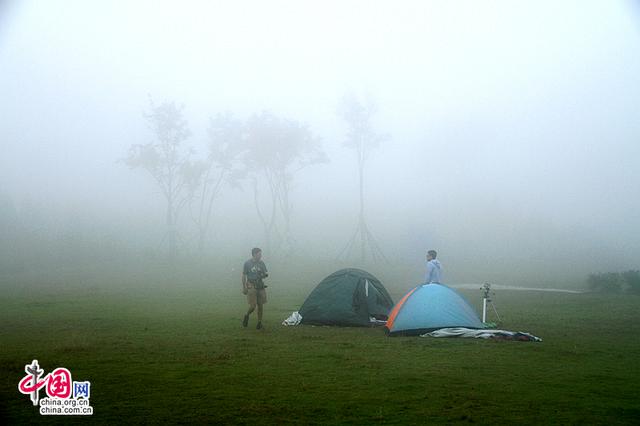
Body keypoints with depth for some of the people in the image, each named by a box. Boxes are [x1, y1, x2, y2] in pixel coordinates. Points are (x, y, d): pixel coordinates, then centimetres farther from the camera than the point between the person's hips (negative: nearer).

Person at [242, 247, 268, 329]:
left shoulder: (261, 263, 6)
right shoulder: (247, 263, -4)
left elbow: (265, 274, 15)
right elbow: (244, 276, 0)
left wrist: (265, 275, -10)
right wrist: (244, 287, -4)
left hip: (260, 286, 4)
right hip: (251, 286, -4)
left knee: (260, 306, 5)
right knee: (253, 306, -10)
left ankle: (259, 322, 16)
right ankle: (247, 316, 20)